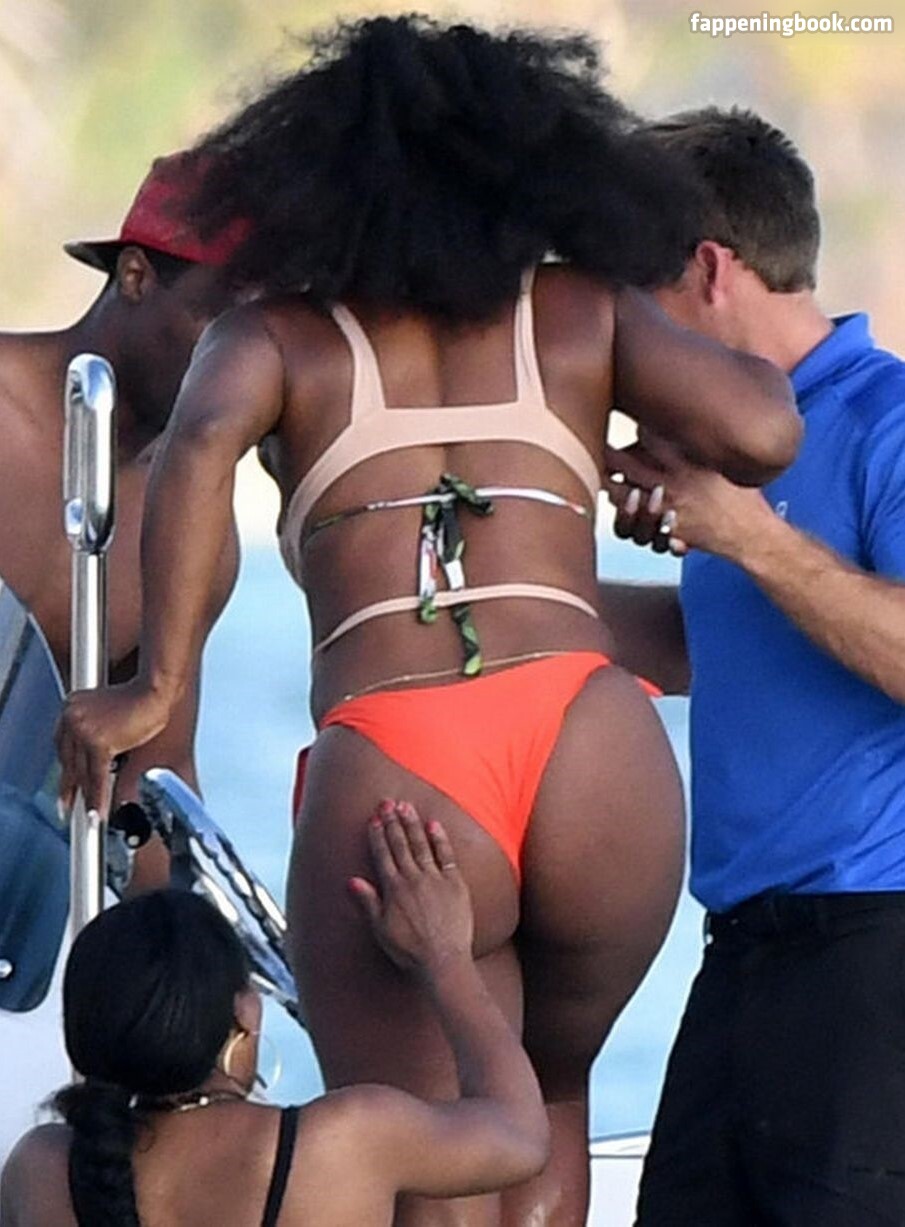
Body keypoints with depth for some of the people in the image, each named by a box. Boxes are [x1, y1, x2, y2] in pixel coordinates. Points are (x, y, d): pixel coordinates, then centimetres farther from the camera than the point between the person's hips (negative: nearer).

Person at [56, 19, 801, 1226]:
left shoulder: (277, 337, 19)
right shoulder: (582, 316, 21)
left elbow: (202, 443, -4)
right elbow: (760, 430, 6)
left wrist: (160, 686, -4)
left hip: (389, 780, -1)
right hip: (595, 756, 1)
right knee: (545, 1105, 29)